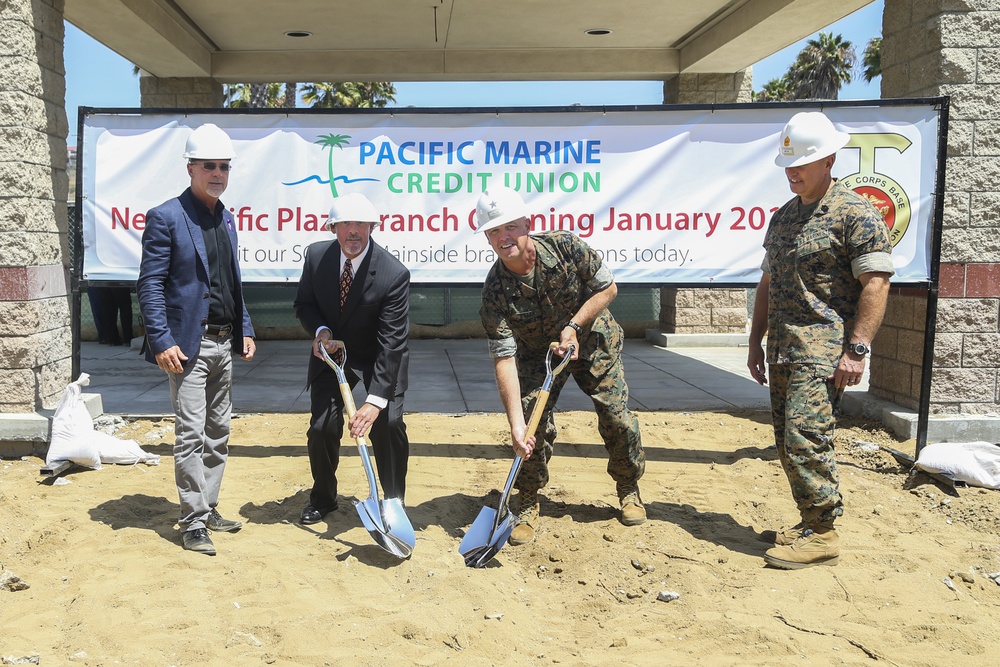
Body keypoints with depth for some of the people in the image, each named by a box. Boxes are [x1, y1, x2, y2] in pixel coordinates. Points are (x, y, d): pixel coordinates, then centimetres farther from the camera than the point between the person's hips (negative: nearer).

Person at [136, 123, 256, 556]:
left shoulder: (226, 219, 14)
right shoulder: (166, 217, -8)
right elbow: (150, 286, -12)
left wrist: (244, 330, 12)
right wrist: (161, 341, -19)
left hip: (224, 343, 7)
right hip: (188, 343, -7)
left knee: (219, 432, 13)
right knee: (190, 434, -3)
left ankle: (208, 508, 25)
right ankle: (193, 522, 6)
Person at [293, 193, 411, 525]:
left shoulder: (394, 274, -27)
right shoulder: (316, 255, -14)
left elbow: (391, 342, -30)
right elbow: (304, 304, 4)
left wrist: (375, 400, -36)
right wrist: (321, 331, -20)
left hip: (379, 357, -3)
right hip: (332, 350, 3)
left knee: (389, 423, -16)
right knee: (322, 426, -5)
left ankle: (394, 502, 6)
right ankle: (323, 497, 22)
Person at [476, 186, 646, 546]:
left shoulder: (565, 246, -25)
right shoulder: (495, 292, -26)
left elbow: (607, 287, -12)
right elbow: (504, 358, -31)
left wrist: (574, 326, -23)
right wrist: (516, 424, -38)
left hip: (592, 340, 1)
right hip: (538, 353, 0)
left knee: (618, 419, -1)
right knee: (533, 424, -14)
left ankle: (629, 489, 25)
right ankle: (528, 505, 7)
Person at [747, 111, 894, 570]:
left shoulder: (856, 213, -7)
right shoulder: (783, 217, 17)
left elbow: (876, 284, -13)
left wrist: (856, 349, -19)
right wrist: (756, 341, 17)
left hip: (823, 351, -8)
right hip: (782, 352, 8)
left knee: (805, 437, -12)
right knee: (788, 444, 10)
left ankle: (822, 535, 0)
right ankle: (811, 524, 22)